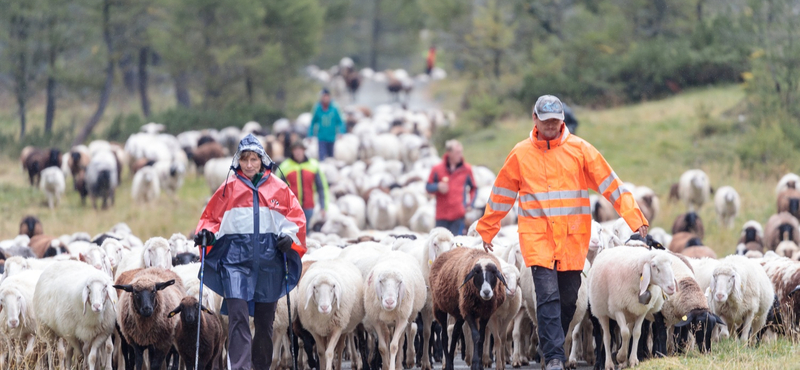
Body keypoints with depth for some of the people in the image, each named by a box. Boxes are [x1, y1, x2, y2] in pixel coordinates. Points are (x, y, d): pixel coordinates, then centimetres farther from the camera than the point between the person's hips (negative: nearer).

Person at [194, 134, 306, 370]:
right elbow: (211, 217, 13)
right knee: (238, 316, -15)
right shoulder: (229, 188, 8)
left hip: (269, 259, 2)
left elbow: (296, 217, 11)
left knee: (265, 319, 9)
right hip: (236, 259, -2)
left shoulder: (278, 188, 8)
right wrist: (207, 233, -7)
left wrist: (288, 235, -7)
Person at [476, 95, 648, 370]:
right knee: (548, 295, -13)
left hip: (573, 239, 1)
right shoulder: (521, 154, 4)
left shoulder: (579, 149, 1)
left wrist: (635, 220, -6)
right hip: (537, 238, -1)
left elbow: (611, 185, 1)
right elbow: (501, 194, 14)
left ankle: (556, 344, 26)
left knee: (569, 296, 7)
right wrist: (487, 230, 18)